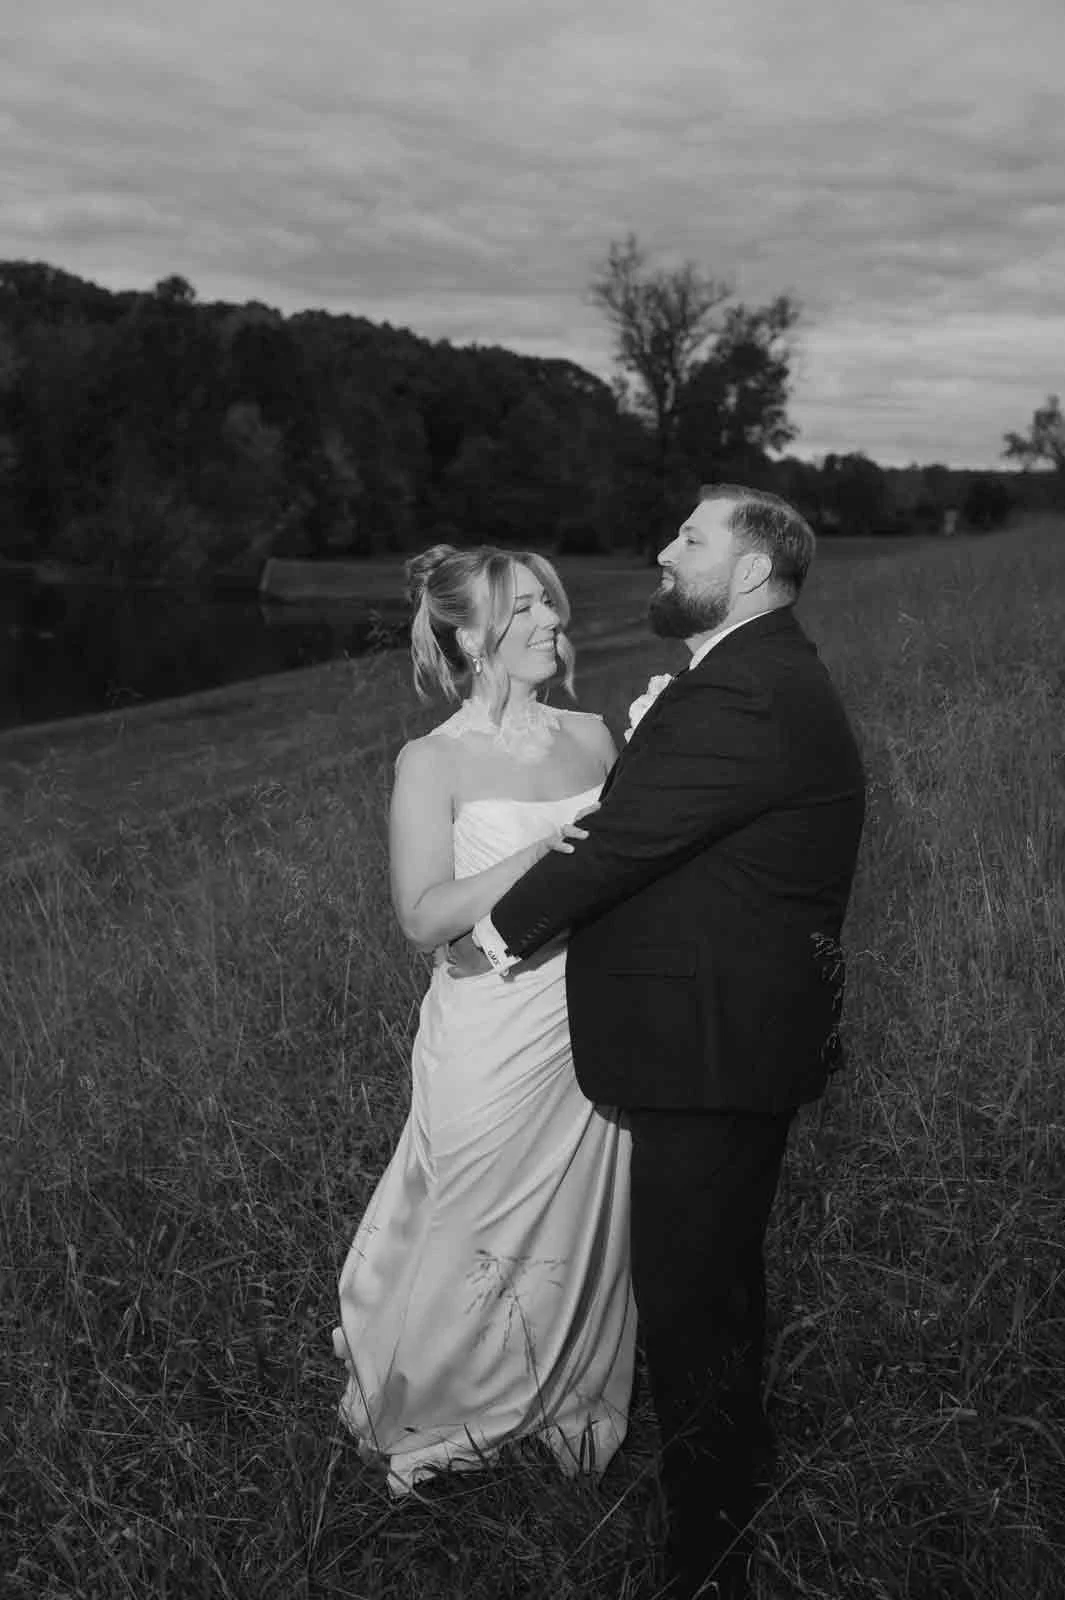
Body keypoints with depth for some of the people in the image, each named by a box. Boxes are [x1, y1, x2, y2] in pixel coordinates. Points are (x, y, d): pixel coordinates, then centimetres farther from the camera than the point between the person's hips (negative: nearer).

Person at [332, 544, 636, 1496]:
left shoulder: (593, 737, 4)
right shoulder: (434, 763, -9)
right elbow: (425, 917, -18)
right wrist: (542, 851, -28)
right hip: (492, 1048, -4)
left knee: (588, 1236, 17)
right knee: (481, 1247, 10)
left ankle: (569, 1406, 41)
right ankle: (430, 1415, 37)